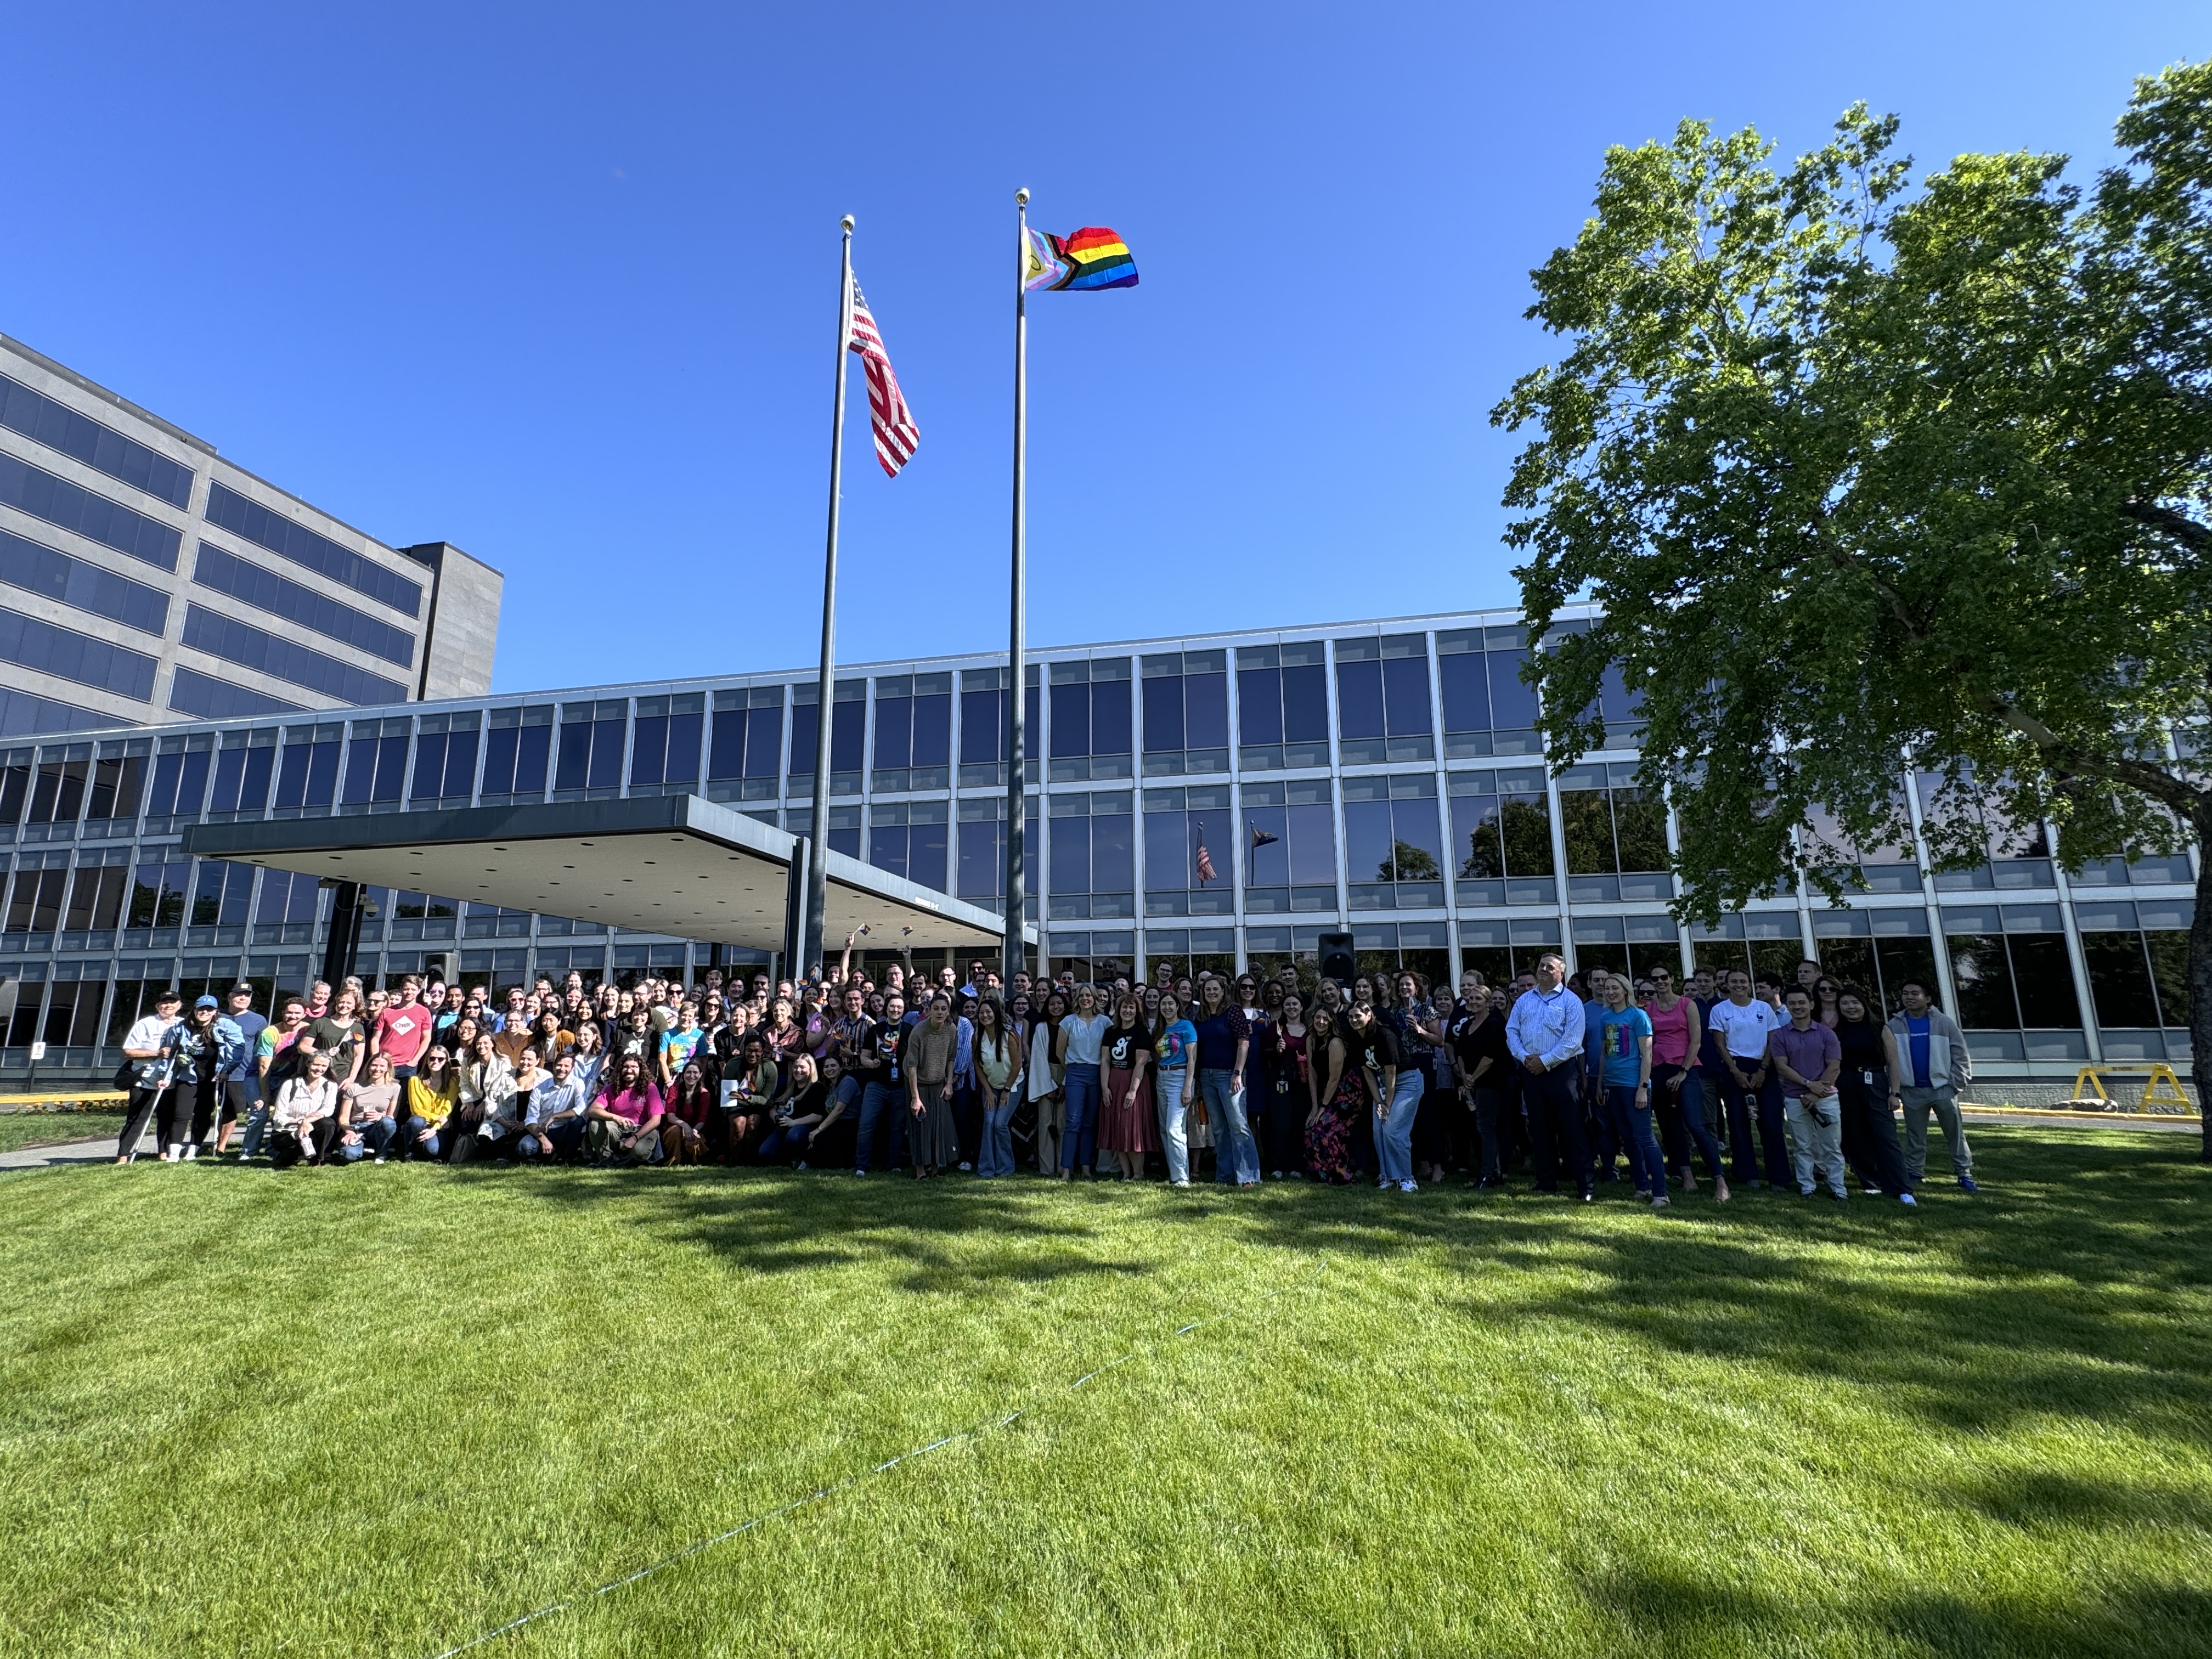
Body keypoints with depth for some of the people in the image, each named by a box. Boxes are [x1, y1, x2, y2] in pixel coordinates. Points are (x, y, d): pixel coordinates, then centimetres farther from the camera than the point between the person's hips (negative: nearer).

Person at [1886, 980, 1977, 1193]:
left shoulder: (1944, 1022, -3)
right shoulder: (1895, 1025, 0)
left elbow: (1960, 1054, 0)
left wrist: (1957, 1082, -7)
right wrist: (1894, 1091, 0)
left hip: (1942, 1088, -1)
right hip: (1911, 1091, 1)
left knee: (1956, 1134, 6)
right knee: (1915, 1137, 9)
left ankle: (1964, 1175, 15)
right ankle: (1914, 1174, 16)